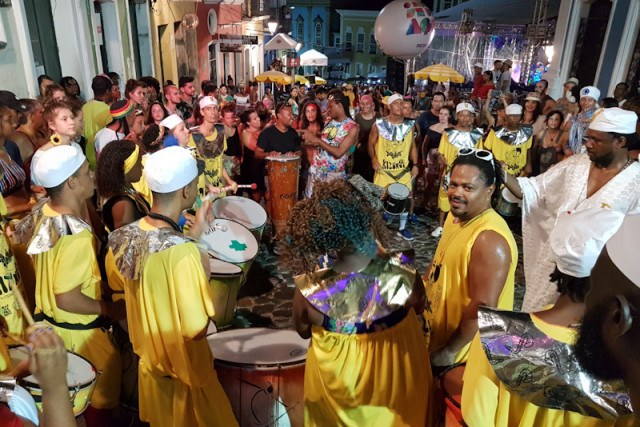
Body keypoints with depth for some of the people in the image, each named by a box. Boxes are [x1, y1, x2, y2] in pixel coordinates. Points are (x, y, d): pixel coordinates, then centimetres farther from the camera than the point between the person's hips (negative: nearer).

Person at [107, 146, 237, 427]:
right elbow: (196, 329, -29)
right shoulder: (183, 251, -33)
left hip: (149, 359, 7)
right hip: (183, 370, -7)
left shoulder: (129, 234, -9)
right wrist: (204, 272, -15)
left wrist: (193, 235, 5)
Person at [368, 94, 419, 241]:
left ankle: (402, 228, 24)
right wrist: (373, 158, -15)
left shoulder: (409, 124, 3)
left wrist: (415, 164, 3)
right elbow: (371, 143, 0)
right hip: (383, 170, -3)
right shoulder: (379, 124, -6)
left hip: (404, 169, 3)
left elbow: (412, 146, 9)